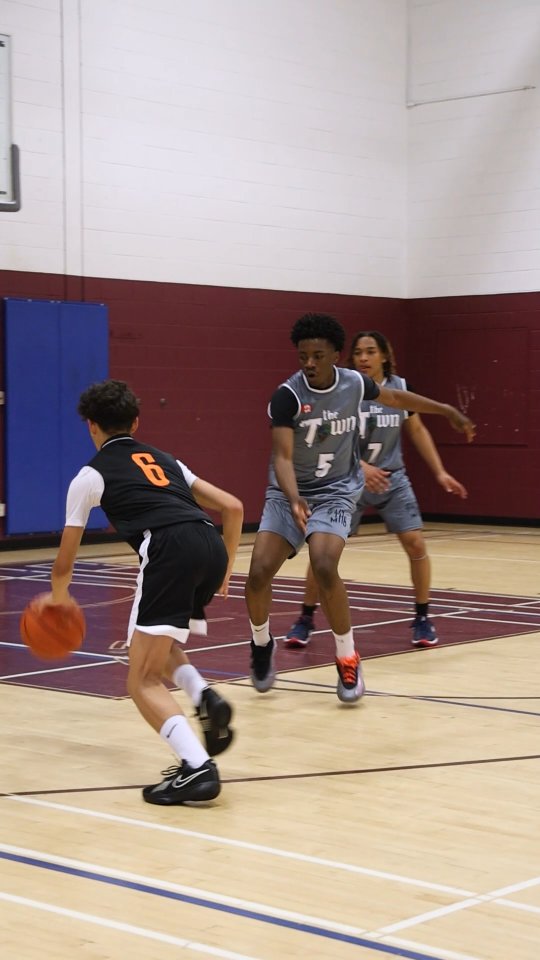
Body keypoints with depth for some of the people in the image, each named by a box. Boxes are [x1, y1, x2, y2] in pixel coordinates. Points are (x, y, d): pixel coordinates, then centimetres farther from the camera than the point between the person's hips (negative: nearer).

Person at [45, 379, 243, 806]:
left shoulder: (91, 475, 18)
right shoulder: (165, 459, 31)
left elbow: (65, 563, 23)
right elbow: (233, 507, 26)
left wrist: (58, 595, 44)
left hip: (169, 551, -6)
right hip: (211, 546, 6)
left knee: (143, 682, 0)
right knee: (158, 646, 30)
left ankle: (198, 768, -21)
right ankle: (204, 697, 1)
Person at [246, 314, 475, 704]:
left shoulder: (354, 383, -7)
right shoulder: (287, 395, -18)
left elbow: (395, 397, 14)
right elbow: (282, 456, -25)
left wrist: (448, 411, 24)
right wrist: (294, 501, -43)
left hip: (335, 492, 0)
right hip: (288, 493, 0)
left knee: (324, 566, -26)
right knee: (259, 572, -14)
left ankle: (348, 658, -8)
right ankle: (262, 643, 17)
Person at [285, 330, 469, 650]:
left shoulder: (400, 387, -3)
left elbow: (417, 430, 9)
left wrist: (440, 471, 4)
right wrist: (360, 466, -32)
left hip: (392, 479, 2)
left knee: (416, 543, -8)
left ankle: (422, 618, 10)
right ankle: (306, 620, 9)